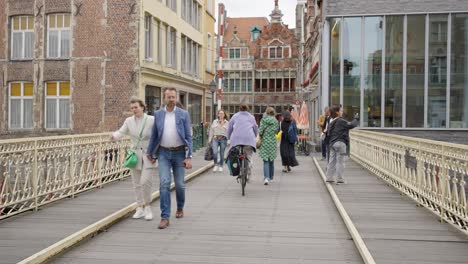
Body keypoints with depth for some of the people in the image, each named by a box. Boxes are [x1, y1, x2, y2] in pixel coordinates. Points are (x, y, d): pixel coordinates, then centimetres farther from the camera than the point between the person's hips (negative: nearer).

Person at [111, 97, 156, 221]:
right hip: (135, 155, 4)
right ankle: (140, 208, 20)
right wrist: (114, 136, -27)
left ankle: (147, 206, 8)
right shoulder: (129, 121, 4)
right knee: (137, 183, 8)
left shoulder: (151, 120, -5)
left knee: (145, 181, -14)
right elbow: (121, 132, -6)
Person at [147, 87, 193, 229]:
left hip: (179, 153, 0)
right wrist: (150, 153, 13)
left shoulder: (183, 114, -2)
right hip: (164, 153, 1)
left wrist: (189, 157, -10)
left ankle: (180, 208, 35)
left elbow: (188, 136, -3)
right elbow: (154, 135, 10)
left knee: (180, 184, 7)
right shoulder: (158, 114, 3)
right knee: (164, 183, -10)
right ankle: (165, 217, -7)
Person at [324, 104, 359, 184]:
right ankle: (339, 179, -2)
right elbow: (351, 125, -9)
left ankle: (329, 178, 14)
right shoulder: (341, 121, -9)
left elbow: (328, 134, 18)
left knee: (332, 161, 11)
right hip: (340, 143, -8)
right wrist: (356, 119, 9)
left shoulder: (331, 123, 15)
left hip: (332, 143, 8)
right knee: (340, 162, -3)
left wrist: (328, 145, 24)